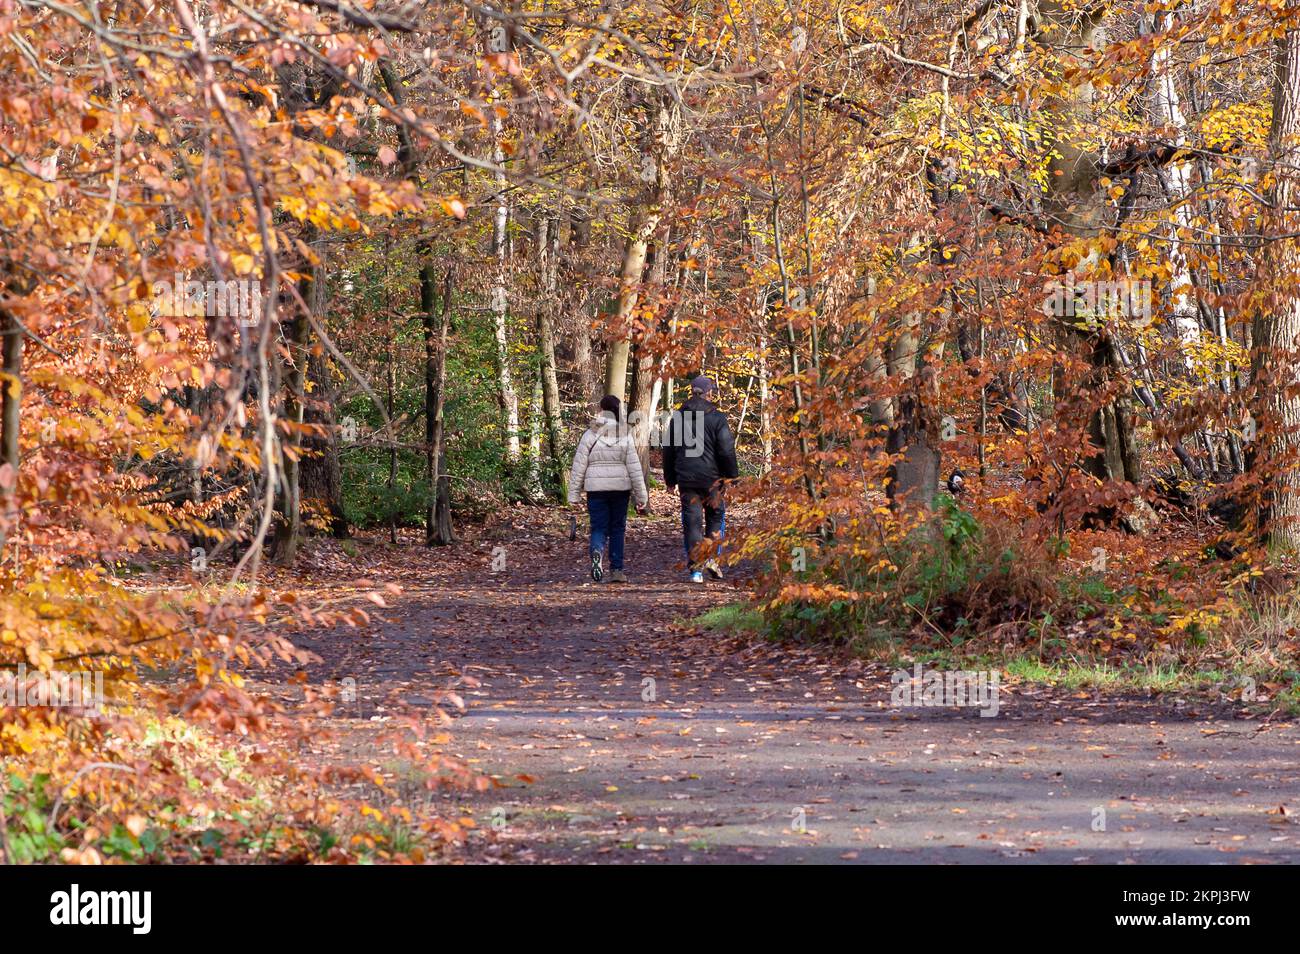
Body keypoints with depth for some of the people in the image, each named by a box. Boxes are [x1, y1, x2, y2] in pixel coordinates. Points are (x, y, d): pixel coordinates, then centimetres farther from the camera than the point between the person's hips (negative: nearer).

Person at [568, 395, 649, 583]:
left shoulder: (590, 435, -4)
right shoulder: (625, 435, -2)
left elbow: (579, 466, -3)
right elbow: (634, 467, -1)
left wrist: (573, 494, 4)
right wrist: (641, 496, 3)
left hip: (596, 489, -1)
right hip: (620, 488, 1)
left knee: (598, 527, 4)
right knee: (617, 528, 12)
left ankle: (597, 553, -27)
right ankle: (616, 569, 11)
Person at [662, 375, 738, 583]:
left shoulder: (677, 417, 7)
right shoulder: (717, 418, -7)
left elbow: (668, 450, 13)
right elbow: (727, 450, -9)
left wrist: (670, 479, 21)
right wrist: (732, 475, 2)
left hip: (686, 478, 3)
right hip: (712, 477, -3)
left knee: (691, 521, 4)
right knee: (716, 516, 15)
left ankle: (695, 568, 0)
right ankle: (711, 558, 3)